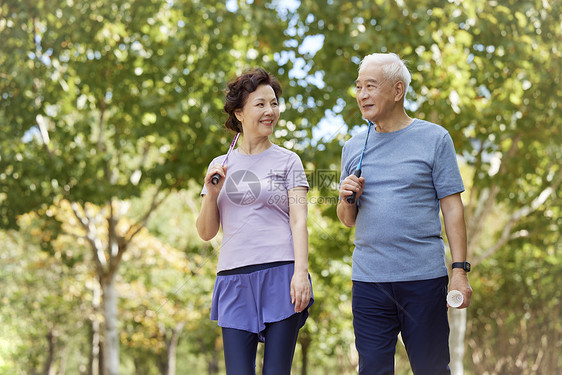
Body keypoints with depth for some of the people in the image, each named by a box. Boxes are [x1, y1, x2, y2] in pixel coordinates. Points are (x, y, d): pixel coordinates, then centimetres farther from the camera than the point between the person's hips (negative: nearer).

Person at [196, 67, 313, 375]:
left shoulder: (287, 161, 9)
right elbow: (206, 233, 15)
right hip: (234, 279, 2)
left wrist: (301, 272, -14)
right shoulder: (220, 166, 15)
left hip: (280, 275, -2)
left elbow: (299, 221, 0)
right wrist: (211, 193, -3)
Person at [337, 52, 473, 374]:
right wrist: (347, 200, -4)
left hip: (424, 278, -3)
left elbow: (452, 207, 0)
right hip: (369, 279, 3)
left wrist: (460, 270, -7)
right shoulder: (354, 147, 13)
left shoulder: (434, 138, 2)